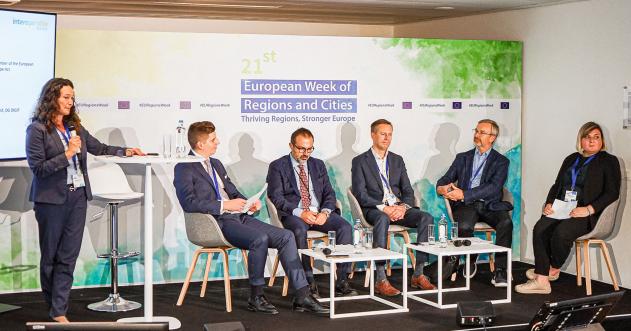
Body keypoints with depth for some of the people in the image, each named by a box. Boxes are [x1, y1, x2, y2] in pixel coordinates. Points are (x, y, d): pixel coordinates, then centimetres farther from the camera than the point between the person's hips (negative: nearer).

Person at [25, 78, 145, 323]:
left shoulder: (74, 126, 10)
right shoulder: (37, 129, -8)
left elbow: (98, 148, 19)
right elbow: (38, 168, -11)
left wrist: (125, 151, 7)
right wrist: (67, 154, -17)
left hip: (77, 196, 5)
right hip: (52, 199, -5)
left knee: (68, 256, 1)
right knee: (50, 256, 8)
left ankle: (59, 311, 3)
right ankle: (53, 307, 23)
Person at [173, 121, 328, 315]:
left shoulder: (216, 164, 23)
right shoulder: (184, 168, -4)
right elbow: (188, 203, -17)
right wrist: (225, 205, -17)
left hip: (238, 217, 8)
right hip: (217, 223, -8)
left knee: (286, 236, -9)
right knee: (260, 239, -33)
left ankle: (302, 297, -10)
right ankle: (256, 298, -17)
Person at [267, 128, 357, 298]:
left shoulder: (318, 165, 18)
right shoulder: (278, 167, 4)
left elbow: (329, 193, 13)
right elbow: (276, 197, -6)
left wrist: (325, 212, -10)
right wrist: (300, 213, -19)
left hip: (319, 213, 4)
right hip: (293, 214, -4)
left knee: (345, 226, -23)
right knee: (300, 230, -38)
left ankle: (342, 281, -22)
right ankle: (308, 282, -30)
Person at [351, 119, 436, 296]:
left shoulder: (397, 160, 19)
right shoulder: (360, 161, 4)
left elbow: (408, 190, 13)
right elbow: (360, 194, -7)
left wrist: (403, 207, -10)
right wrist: (383, 208, -19)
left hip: (399, 208, 5)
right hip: (374, 209, -5)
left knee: (426, 218, -22)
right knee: (382, 219, -39)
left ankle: (418, 274, -19)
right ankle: (380, 279, -41)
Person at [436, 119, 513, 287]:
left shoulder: (501, 161, 9)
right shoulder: (462, 158, 20)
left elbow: (493, 187, -7)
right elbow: (446, 179, 15)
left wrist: (464, 194, -18)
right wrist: (441, 187, -12)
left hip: (489, 205, -1)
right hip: (466, 205, 1)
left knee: (506, 222, -32)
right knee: (464, 226, -33)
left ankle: (500, 272, -27)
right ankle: (470, 262, -6)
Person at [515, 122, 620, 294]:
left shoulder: (609, 161, 7)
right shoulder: (571, 159, 25)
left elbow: (612, 193, -4)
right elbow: (557, 185, 24)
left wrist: (589, 209, -17)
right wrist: (549, 204, 4)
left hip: (587, 214, -5)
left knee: (561, 232, -33)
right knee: (540, 229, -24)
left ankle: (554, 270, -4)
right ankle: (541, 280, -23)